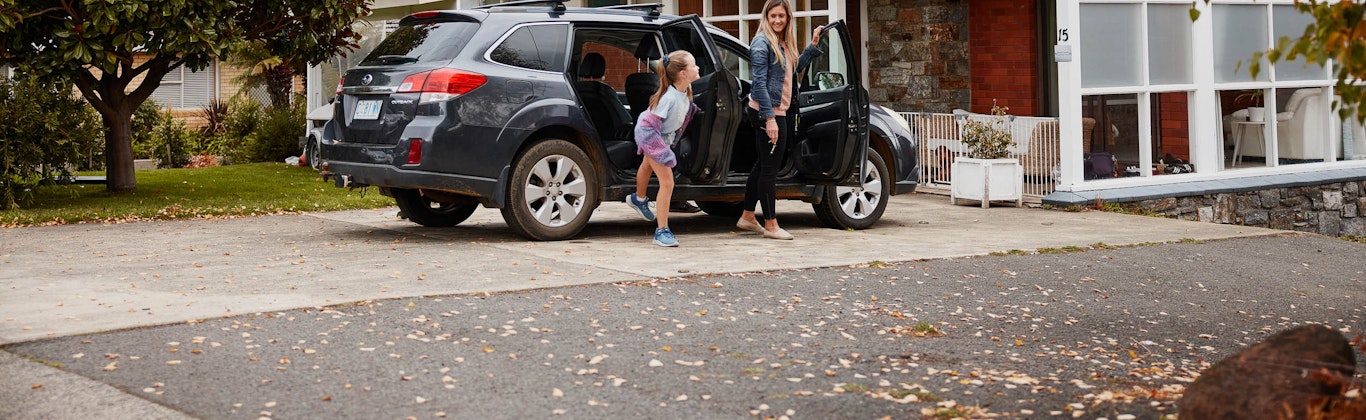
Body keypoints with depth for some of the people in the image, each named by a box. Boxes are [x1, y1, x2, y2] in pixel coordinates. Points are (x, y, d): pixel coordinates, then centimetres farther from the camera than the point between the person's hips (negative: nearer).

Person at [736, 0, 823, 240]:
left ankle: (747, 217, 26)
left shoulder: (784, 44, 12)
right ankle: (770, 225, 2)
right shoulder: (762, 43, -13)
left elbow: (796, 68, 25)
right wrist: (770, 118, -22)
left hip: (778, 112, 9)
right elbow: (760, 83, -18)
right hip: (766, 113, -9)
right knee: (769, 167, -4)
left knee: (763, 165, 16)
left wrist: (813, 45, 18)